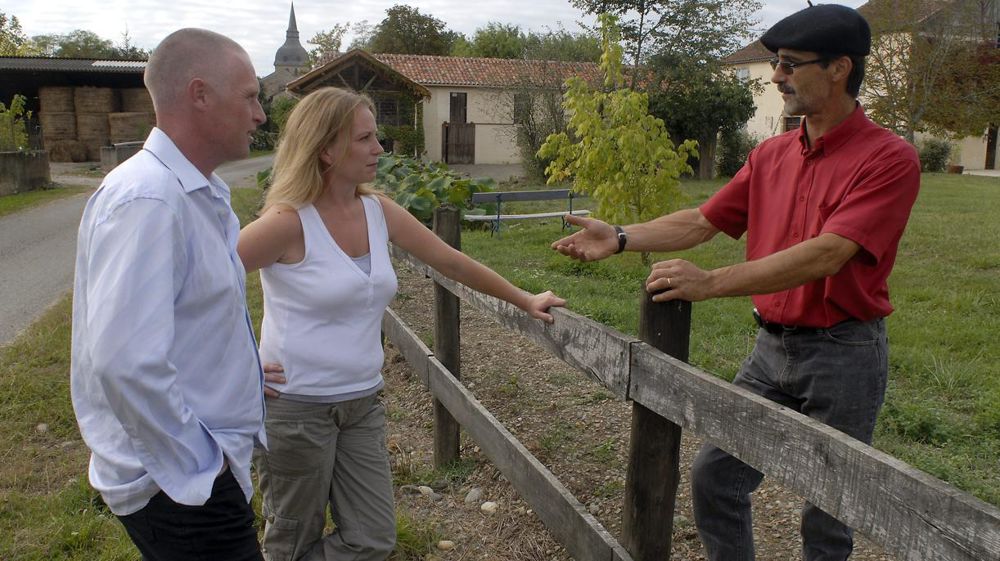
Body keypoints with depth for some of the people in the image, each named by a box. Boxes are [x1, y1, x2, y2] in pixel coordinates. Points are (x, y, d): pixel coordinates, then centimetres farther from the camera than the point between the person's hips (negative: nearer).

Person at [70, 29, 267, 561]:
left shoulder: (201, 194, 8)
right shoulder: (147, 200, -24)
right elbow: (125, 362, -31)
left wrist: (243, 373, 16)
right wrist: (197, 466, -21)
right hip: (181, 489, -9)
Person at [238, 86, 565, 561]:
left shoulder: (378, 211, 2)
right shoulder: (290, 222, -17)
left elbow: (451, 262, 9)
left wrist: (524, 301, 13)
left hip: (363, 404, 6)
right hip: (296, 408, -6)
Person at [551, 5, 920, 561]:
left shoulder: (889, 159, -15)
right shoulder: (771, 154, 6)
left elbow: (826, 255, -27)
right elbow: (703, 222, 7)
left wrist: (710, 282, -33)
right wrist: (620, 238, -3)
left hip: (843, 354, -6)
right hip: (772, 347, 6)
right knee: (713, 477, 10)